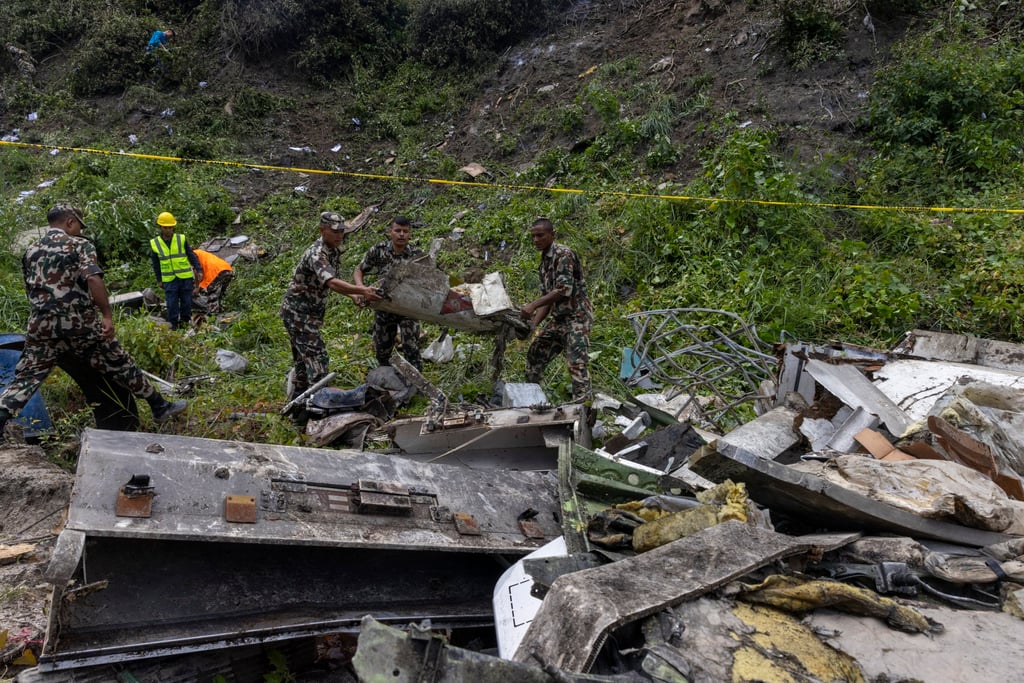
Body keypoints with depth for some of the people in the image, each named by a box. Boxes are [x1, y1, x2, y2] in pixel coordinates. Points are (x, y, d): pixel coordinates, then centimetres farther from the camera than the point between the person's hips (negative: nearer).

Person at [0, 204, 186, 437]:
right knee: (121, 366, 10)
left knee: (24, 380, 6)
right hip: (81, 324, -3)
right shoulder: (80, 245, -1)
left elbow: (30, 290, 21)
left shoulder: (30, 252, 15)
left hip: (41, 327, 4)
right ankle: (160, 407, 21)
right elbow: (93, 279, -18)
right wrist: (107, 315, -20)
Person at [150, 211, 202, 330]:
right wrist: (159, 280, 8)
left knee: (186, 302, 6)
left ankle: (185, 322, 20)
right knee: (171, 304, 0)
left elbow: (192, 256, 2)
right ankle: (173, 325, 10)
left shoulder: (181, 239, -2)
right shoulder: (154, 243, 1)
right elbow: (156, 264, 8)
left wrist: (198, 270, -3)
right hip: (169, 280, 0)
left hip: (185, 277, 0)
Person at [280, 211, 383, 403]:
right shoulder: (317, 254, -24)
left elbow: (331, 283, 18)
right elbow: (332, 283, -41)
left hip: (309, 313, 10)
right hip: (298, 312, -10)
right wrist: (362, 290, -51)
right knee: (316, 355, -15)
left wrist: (353, 295, 5)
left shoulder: (334, 252, 6)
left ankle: (297, 398, 27)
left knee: (303, 356, 16)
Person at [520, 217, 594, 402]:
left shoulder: (563, 254, -12)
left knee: (577, 363, -18)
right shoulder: (544, 262, 15)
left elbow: (564, 289, -22)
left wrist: (533, 304, -27)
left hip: (576, 316, -9)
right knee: (535, 353, 14)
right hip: (558, 317, 9)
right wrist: (533, 324, 4)